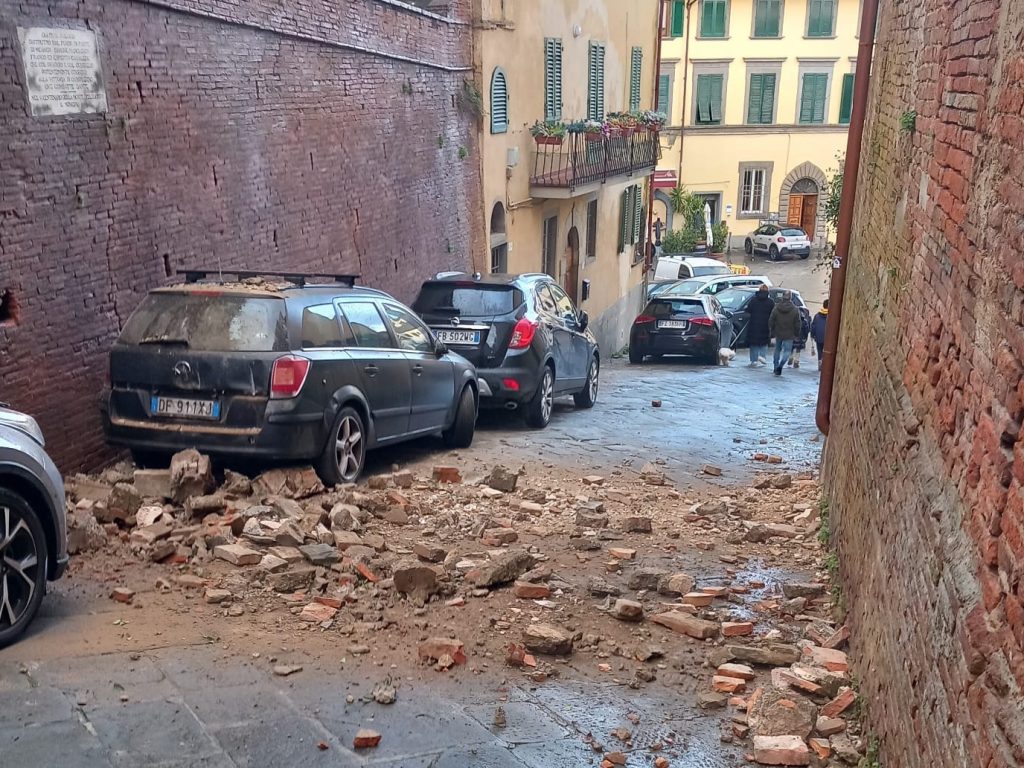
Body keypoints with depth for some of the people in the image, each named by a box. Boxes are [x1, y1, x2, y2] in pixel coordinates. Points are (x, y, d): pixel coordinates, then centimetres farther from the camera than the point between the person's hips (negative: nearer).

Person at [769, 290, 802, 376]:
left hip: (778, 333, 3)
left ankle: (776, 368, 23)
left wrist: (771, 332, 12)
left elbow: (771, 321, -1)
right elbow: (798, 324, -6)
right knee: (787, 351, 3)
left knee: (777, 350, 19)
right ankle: (780, 365, -22)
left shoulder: (776, 308, -6)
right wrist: (796, 334, 7)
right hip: (789, 335, -2)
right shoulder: (795, 310, -10)